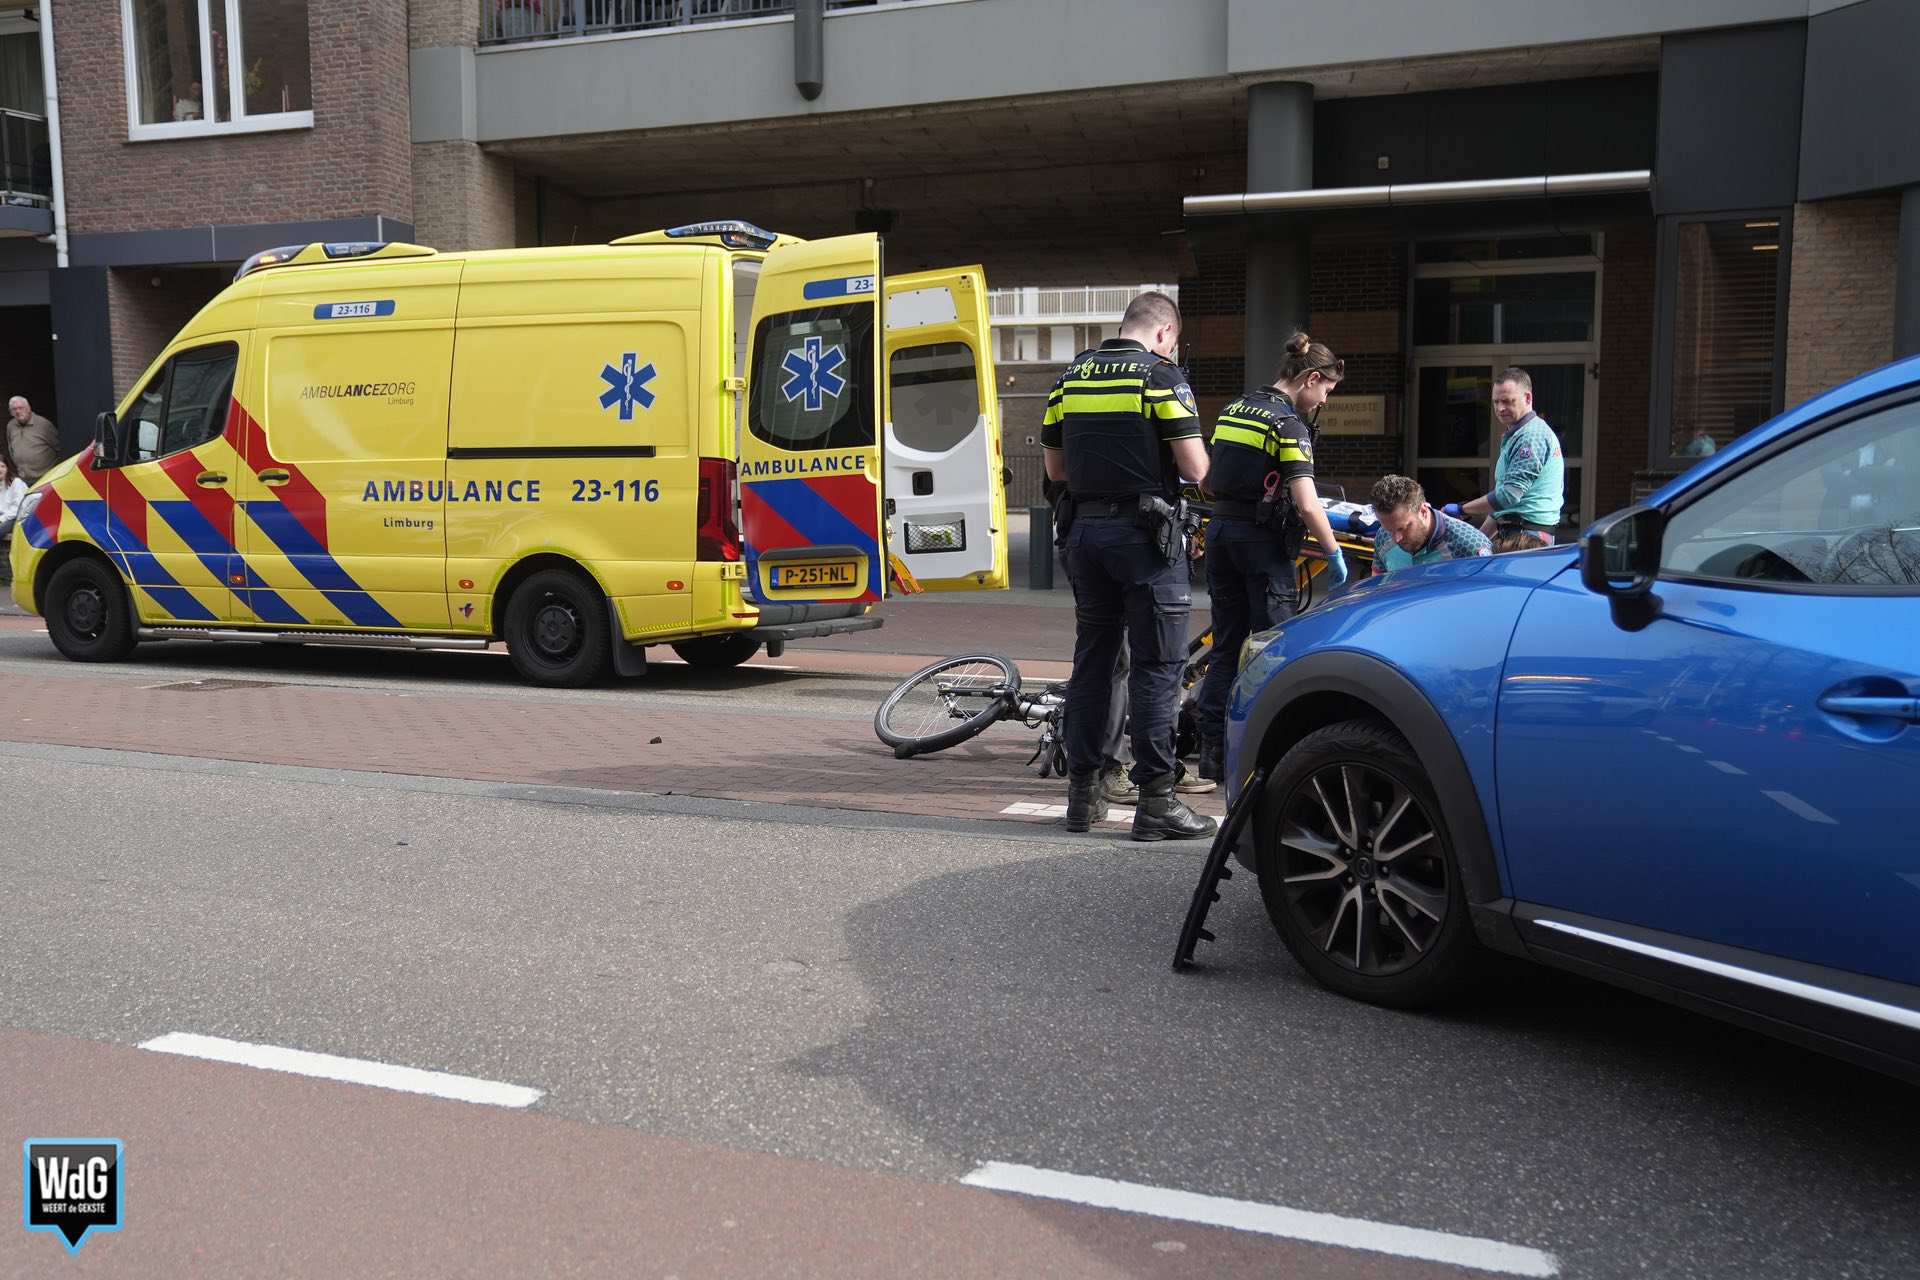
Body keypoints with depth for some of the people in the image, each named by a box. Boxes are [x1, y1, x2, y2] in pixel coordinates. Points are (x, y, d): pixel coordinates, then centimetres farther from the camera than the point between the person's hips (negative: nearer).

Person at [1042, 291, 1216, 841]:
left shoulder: (1071, 377, 11)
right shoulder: (1161, 376, -7)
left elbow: (1055, 468, 14)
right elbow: (1195, 469, -11)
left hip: (1085, 529, 6)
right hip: (1144, 532, -6)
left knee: (1092, 659, 13)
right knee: (1157, 666, -1)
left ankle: (1083, 793, 17)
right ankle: (1155, 800, -1)